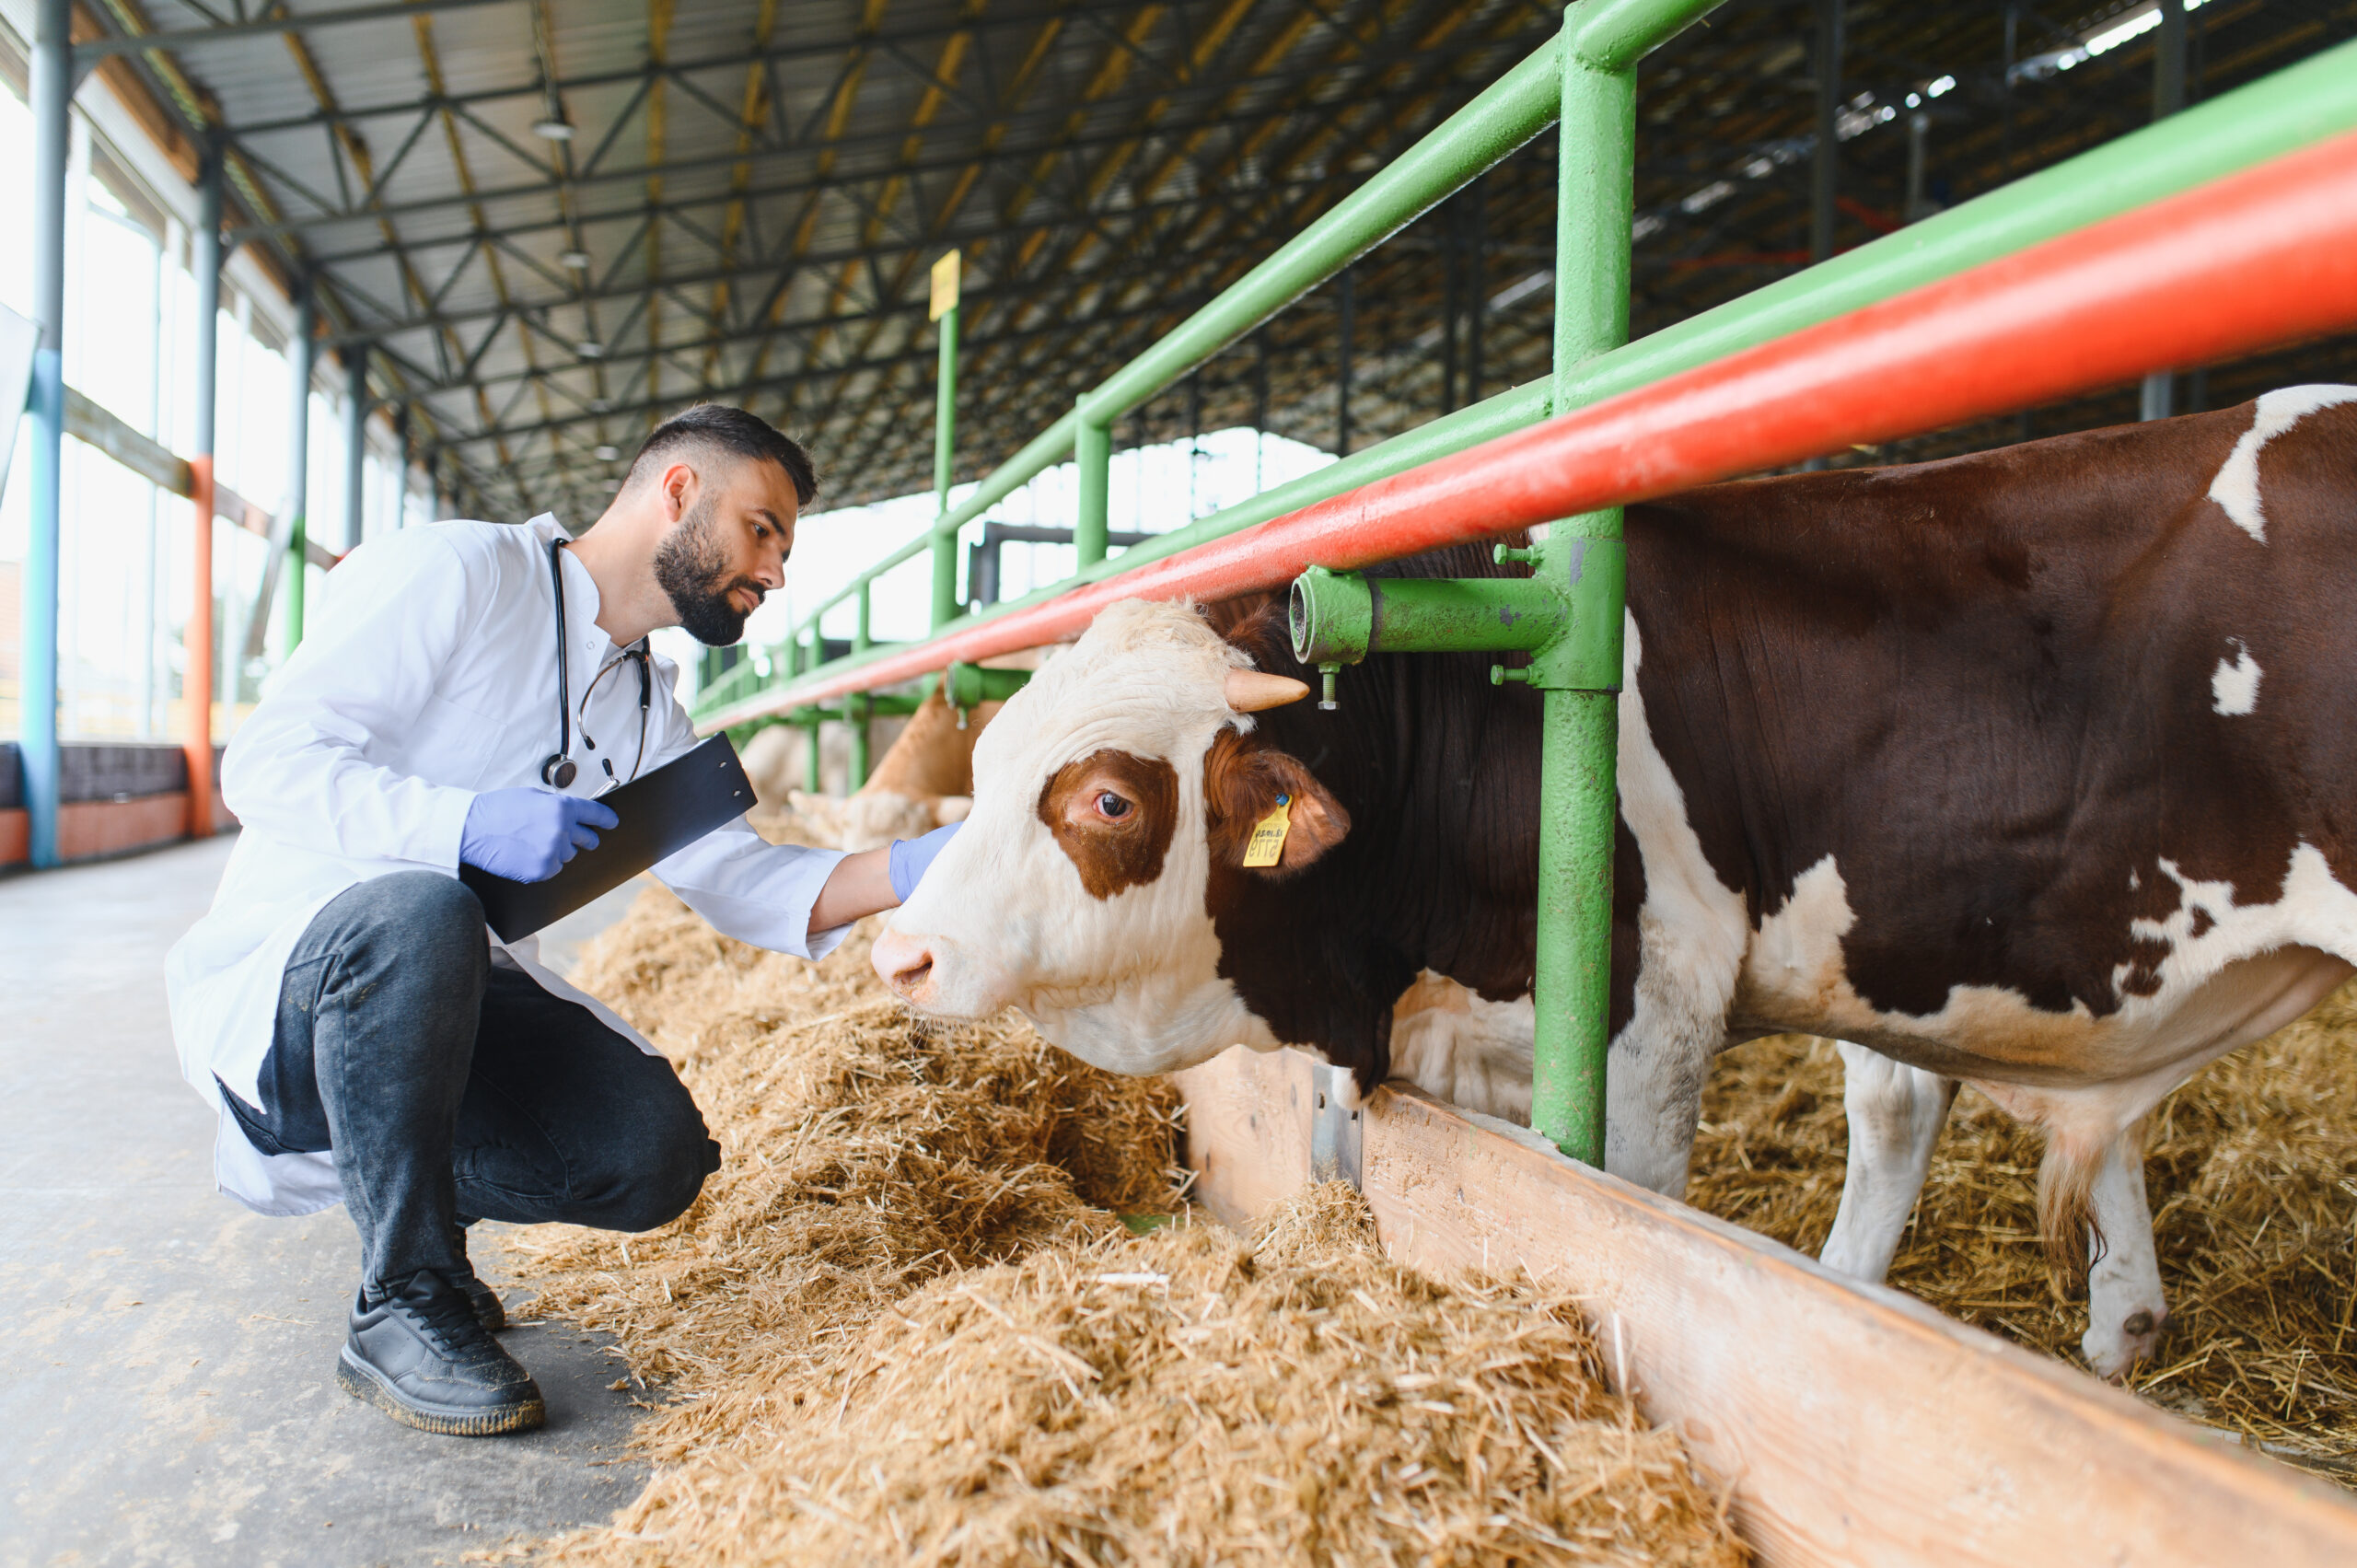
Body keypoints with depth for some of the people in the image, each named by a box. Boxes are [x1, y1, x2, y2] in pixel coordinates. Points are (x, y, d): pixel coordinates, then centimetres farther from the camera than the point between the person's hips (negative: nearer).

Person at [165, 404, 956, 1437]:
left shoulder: (646, 709, 11)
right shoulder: (455, 573, -12)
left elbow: (733, 877, 2)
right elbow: (265, 764, -19)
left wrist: (909, 870, -14)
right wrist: (469, 824, -35)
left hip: (441, 1001, 6)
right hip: (276, 983, -6)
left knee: (656, 1154, -17)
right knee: (420, 915, -39)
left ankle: (399, 1195, 13)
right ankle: (401, 1305, -19)